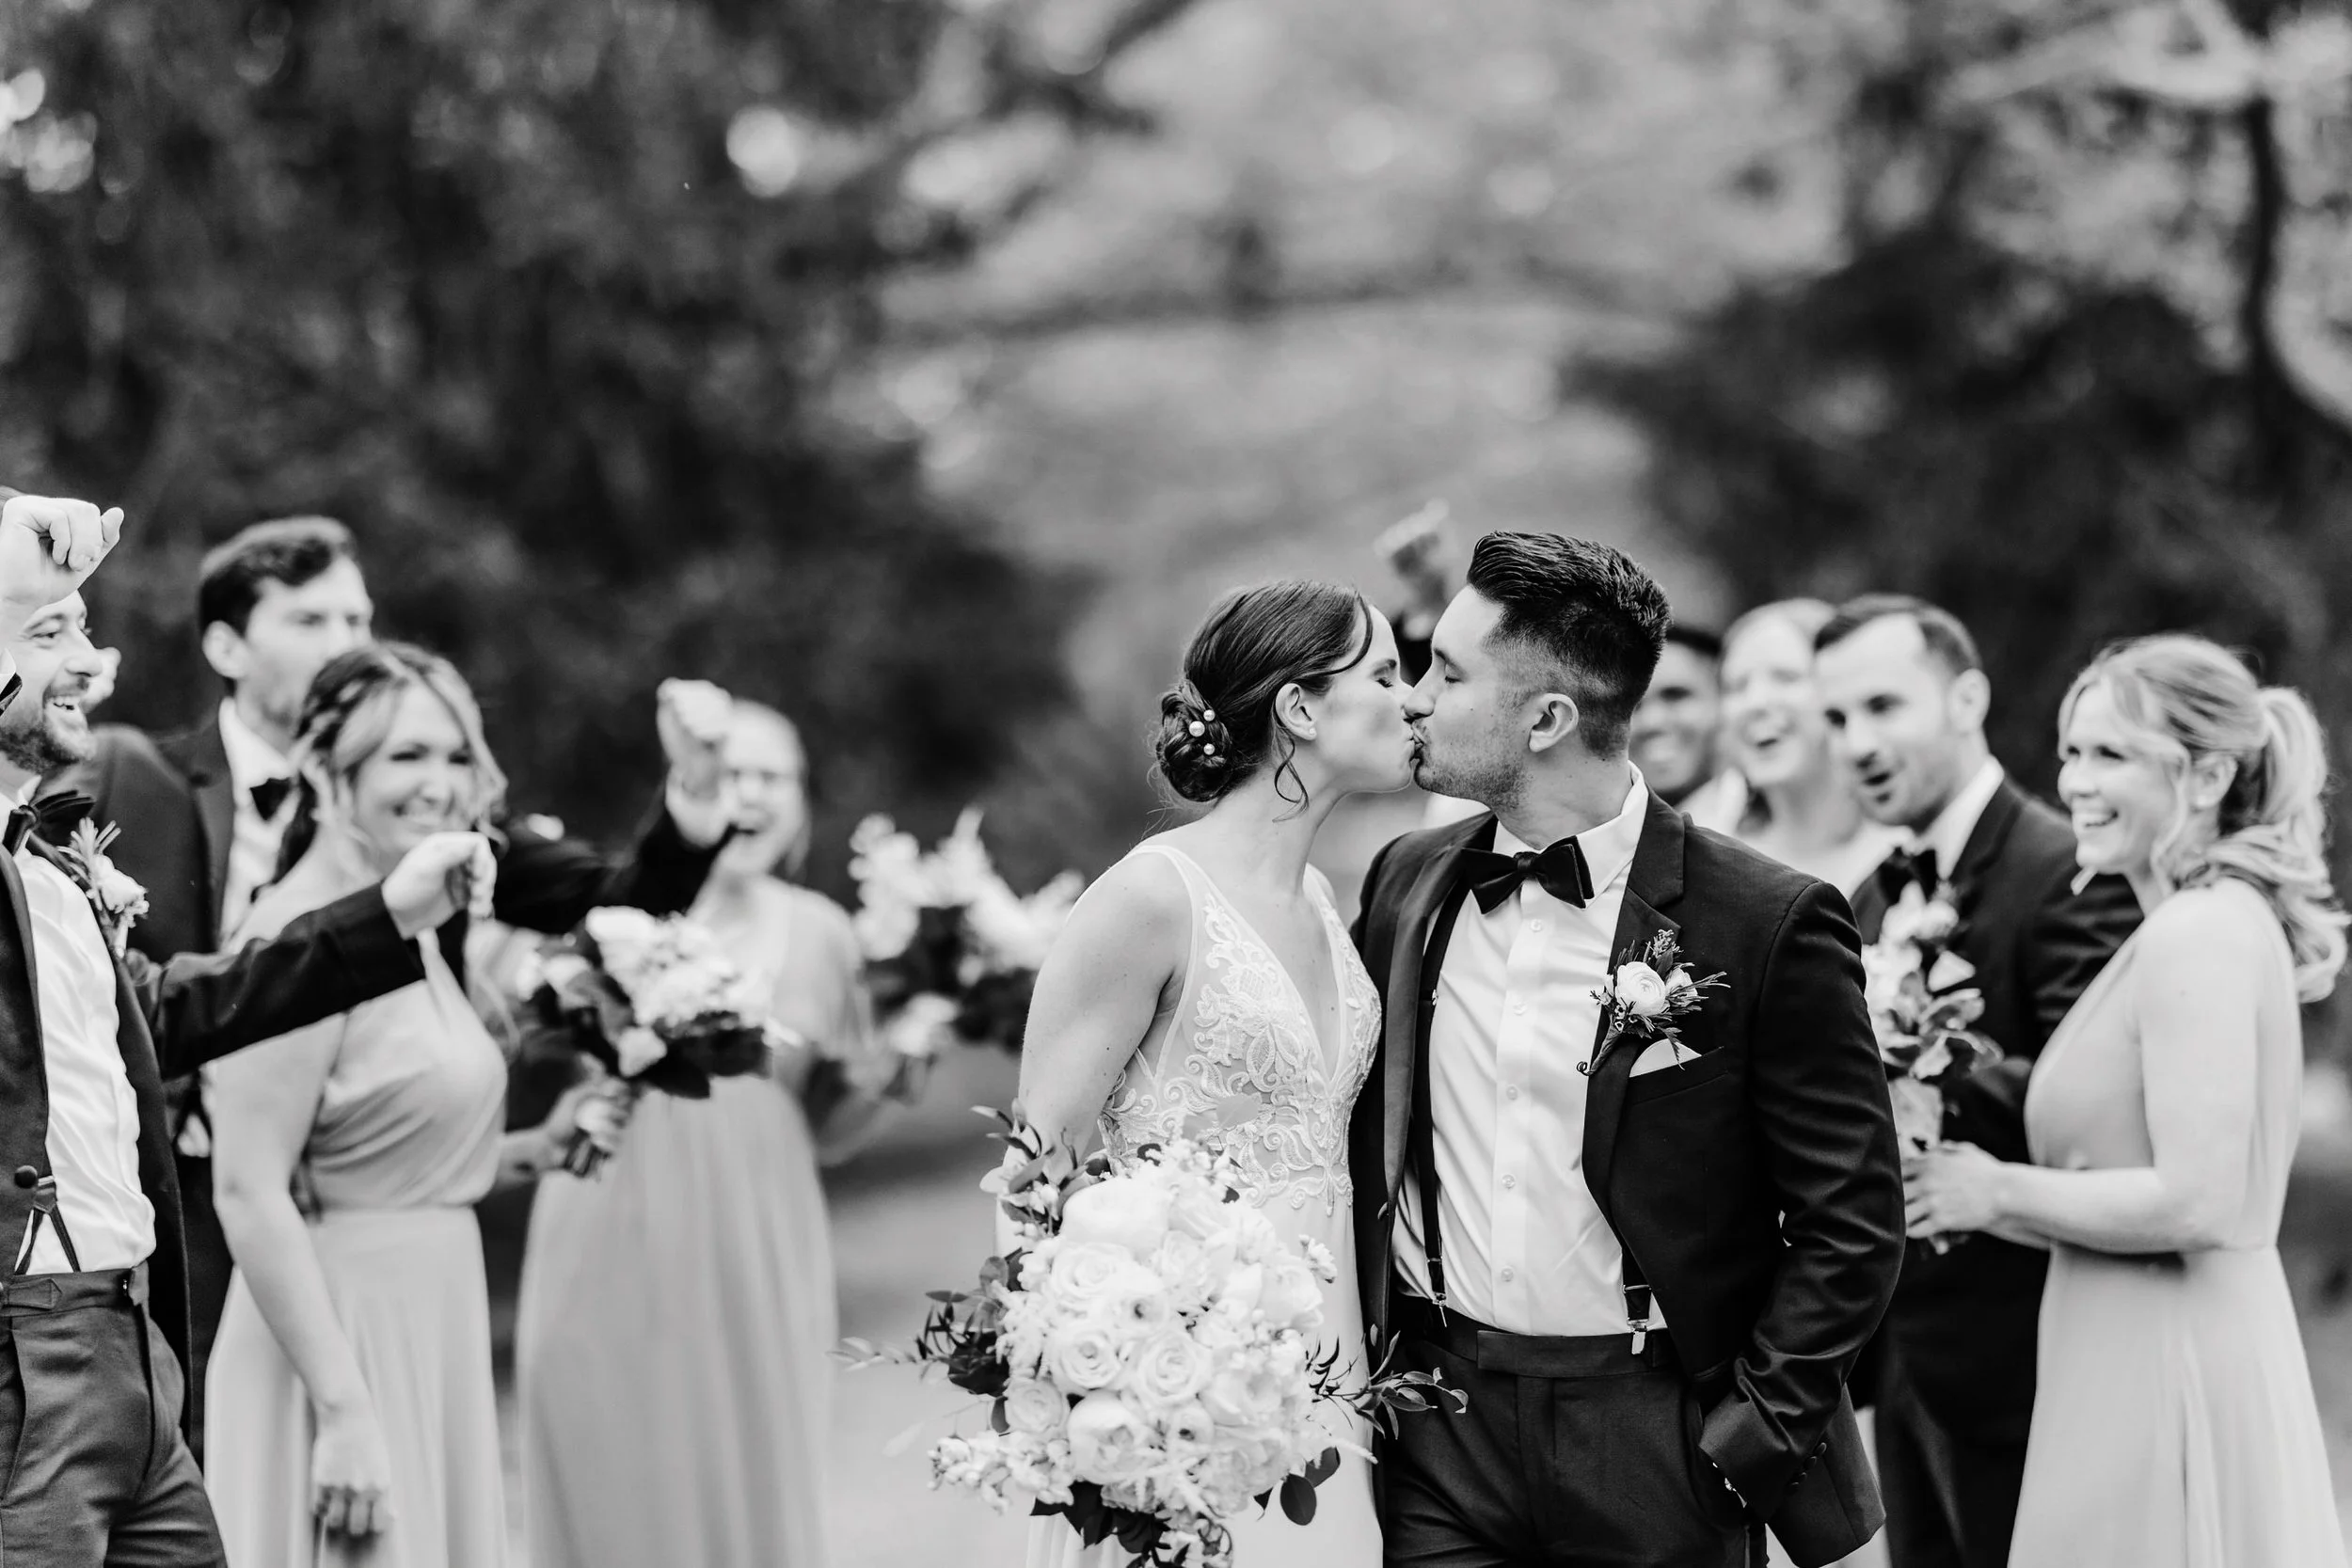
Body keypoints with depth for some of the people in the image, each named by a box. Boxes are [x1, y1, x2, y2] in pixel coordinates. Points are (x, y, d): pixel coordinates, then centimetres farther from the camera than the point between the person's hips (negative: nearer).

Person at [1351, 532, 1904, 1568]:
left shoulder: (1768, 924, -10)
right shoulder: (1405, 883, 5)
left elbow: (1852, 1222, -6)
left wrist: (1747, 1429, -10)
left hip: (1657, 1455, -3)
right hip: (1437, 1433, 4)